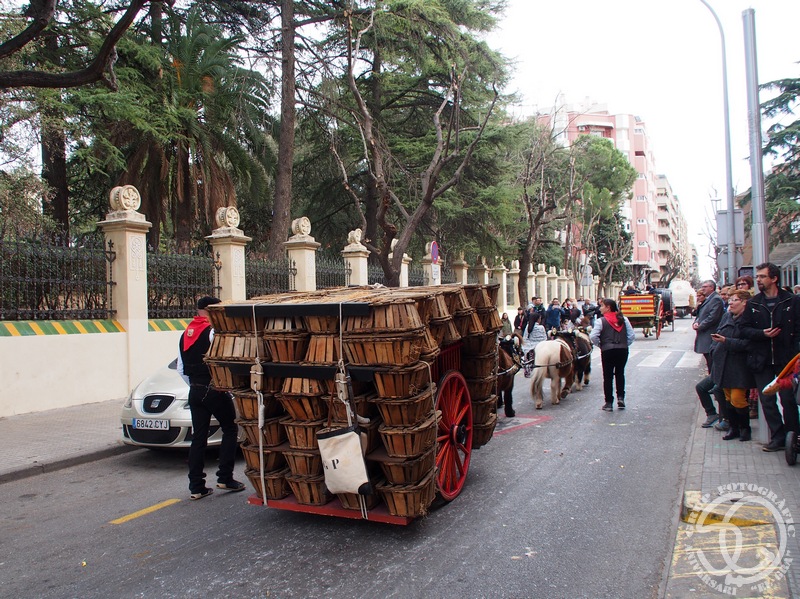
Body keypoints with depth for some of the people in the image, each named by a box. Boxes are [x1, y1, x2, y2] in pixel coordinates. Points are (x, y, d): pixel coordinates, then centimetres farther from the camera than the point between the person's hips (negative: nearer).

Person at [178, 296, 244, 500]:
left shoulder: (185, 335, 14)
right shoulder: (213, 332, -12)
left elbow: (181, 369, 18)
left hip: (195, 391, 7)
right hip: (214, 390, -7)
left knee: (198, 437, 9)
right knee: (230, 430, 7)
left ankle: (196, 486, 10)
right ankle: (225, 478, 4)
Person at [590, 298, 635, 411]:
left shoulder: (601, 321, -7)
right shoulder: (623, 319, 6)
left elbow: (593, 336, -15)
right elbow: (632, 335, 3)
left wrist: (600, 345, 1)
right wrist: (625, 345, 12)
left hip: (608, 351, -3)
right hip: (623, 350, 4)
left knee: (608, 376, 5)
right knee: (620, 373, 20)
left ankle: (609, 403, 8)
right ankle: (621, 397, 12)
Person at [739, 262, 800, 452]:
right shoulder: (753, 304, 6)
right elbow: (744, 329, 7)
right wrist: (762, 334, -12)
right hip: (761, 360, 3)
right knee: (767, 400, 4)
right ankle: (778, 437, 15)